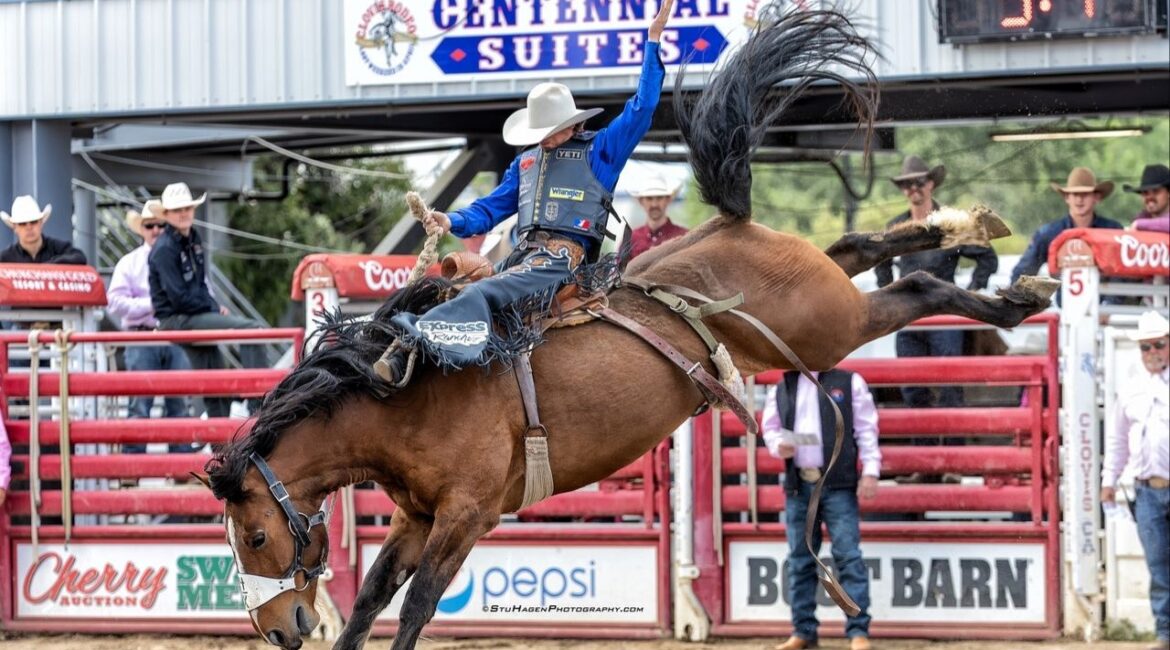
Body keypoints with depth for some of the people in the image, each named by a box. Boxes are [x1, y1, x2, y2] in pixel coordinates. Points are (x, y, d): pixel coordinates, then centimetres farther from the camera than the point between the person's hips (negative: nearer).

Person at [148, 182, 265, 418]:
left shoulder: (193, 239, 12)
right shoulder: (164, 249, -15)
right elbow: (179, 298, -19)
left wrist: (214, 307, 4)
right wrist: (214, 309, -12)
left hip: (196, 316, 9)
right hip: (176, 319, -9)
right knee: (251, 329, -21)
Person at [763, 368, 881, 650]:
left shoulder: (849, 383, 3)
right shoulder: (781, 389, 14)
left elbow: (866, 429, 1)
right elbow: (770, 428, 17)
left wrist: (870, 471, -7)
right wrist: (779, 446, -6)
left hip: (838, 484, -4)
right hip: (798, 486, 4)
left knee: (848, 556, -9)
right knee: (800, 560, 6)